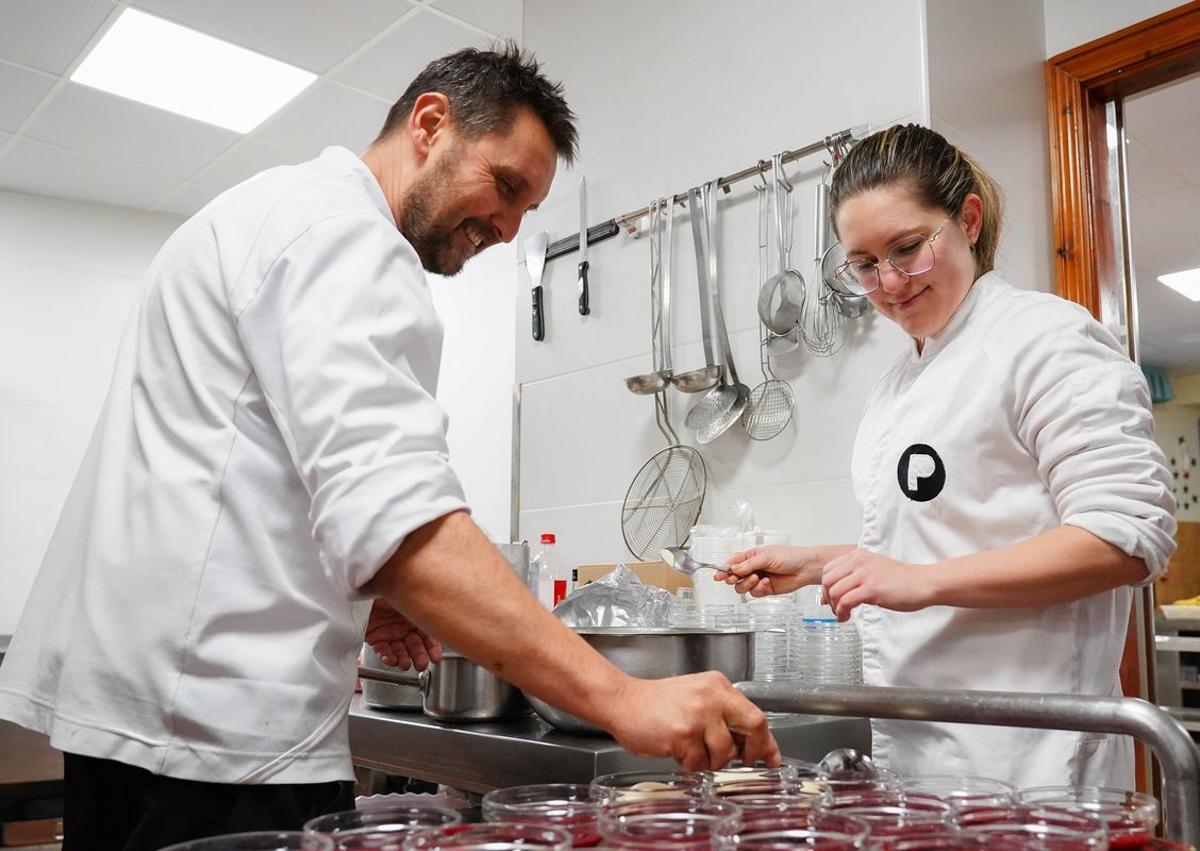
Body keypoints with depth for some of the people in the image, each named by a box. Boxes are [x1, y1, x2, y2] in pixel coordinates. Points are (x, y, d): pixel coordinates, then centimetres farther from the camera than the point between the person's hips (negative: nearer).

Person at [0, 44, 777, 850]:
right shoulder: (338, 231, -15)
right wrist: (621, 697, -32)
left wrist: (345, 594, 13)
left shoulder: (275, 212, 19)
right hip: (222, 730, -10)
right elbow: (391, 512, -30)